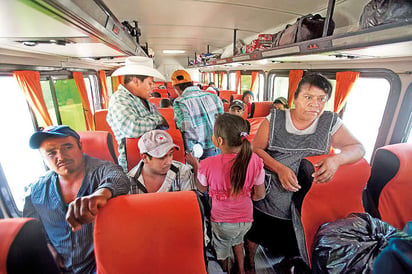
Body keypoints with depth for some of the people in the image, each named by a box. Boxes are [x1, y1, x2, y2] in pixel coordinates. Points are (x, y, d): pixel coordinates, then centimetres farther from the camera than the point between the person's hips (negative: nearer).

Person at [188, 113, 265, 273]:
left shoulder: (207, 165, -30)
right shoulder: (255, 161, -23)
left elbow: (201, 189, -8)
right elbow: (260, 195, -10)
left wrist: (195, 166, 4)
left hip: (221, 221, -3)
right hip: (246, 219, 3)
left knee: (221, 251, 29)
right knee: (237, 240, 36)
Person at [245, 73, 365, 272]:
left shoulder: (330, 122, -4)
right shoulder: (275, 119, -7)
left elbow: (357, 148, 2)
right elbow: (255, 149, -8)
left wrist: (336, 160, -19)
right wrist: (279, 168, -23)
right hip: (267, 197, 0)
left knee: (294, 245, 20)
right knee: (254, 236, 20)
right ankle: (249, 264, 51)